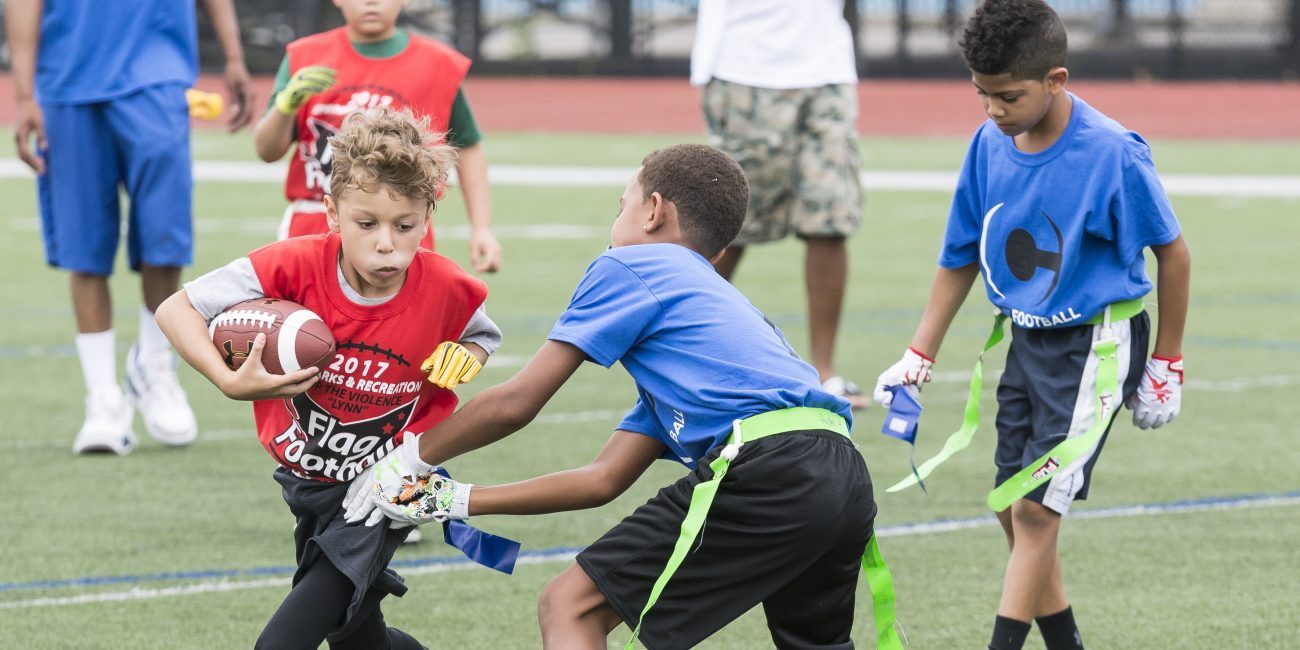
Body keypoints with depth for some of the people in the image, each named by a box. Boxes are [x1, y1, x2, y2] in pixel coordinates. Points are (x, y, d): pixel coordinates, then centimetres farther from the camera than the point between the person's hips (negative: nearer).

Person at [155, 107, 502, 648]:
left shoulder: (448, 289, -19)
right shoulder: (296, 265, -23)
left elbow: (483, 335, 6)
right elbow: (175, 309, -18)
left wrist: (464, 356, -18)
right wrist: (230, 382, -32)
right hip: (307, 481, 3)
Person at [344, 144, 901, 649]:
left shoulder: (627, 267, 12)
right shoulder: (714, 296, 34)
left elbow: (514, 404, 8)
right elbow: (605, 479, 30)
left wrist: (410, 461, 24)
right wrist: (456, 500, 31)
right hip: (845, 481, 8)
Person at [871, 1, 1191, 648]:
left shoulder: (1112, 154, -21)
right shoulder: (989, 145, -4)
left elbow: (1172, 253, -9)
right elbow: (960, 259, 8)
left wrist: (1166, 365, -5)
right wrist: (918, 357, 7)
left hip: (1096, 341, -7)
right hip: (1028, 339, 7)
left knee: (1036, 508, -12)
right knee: (1013, 510, 10)